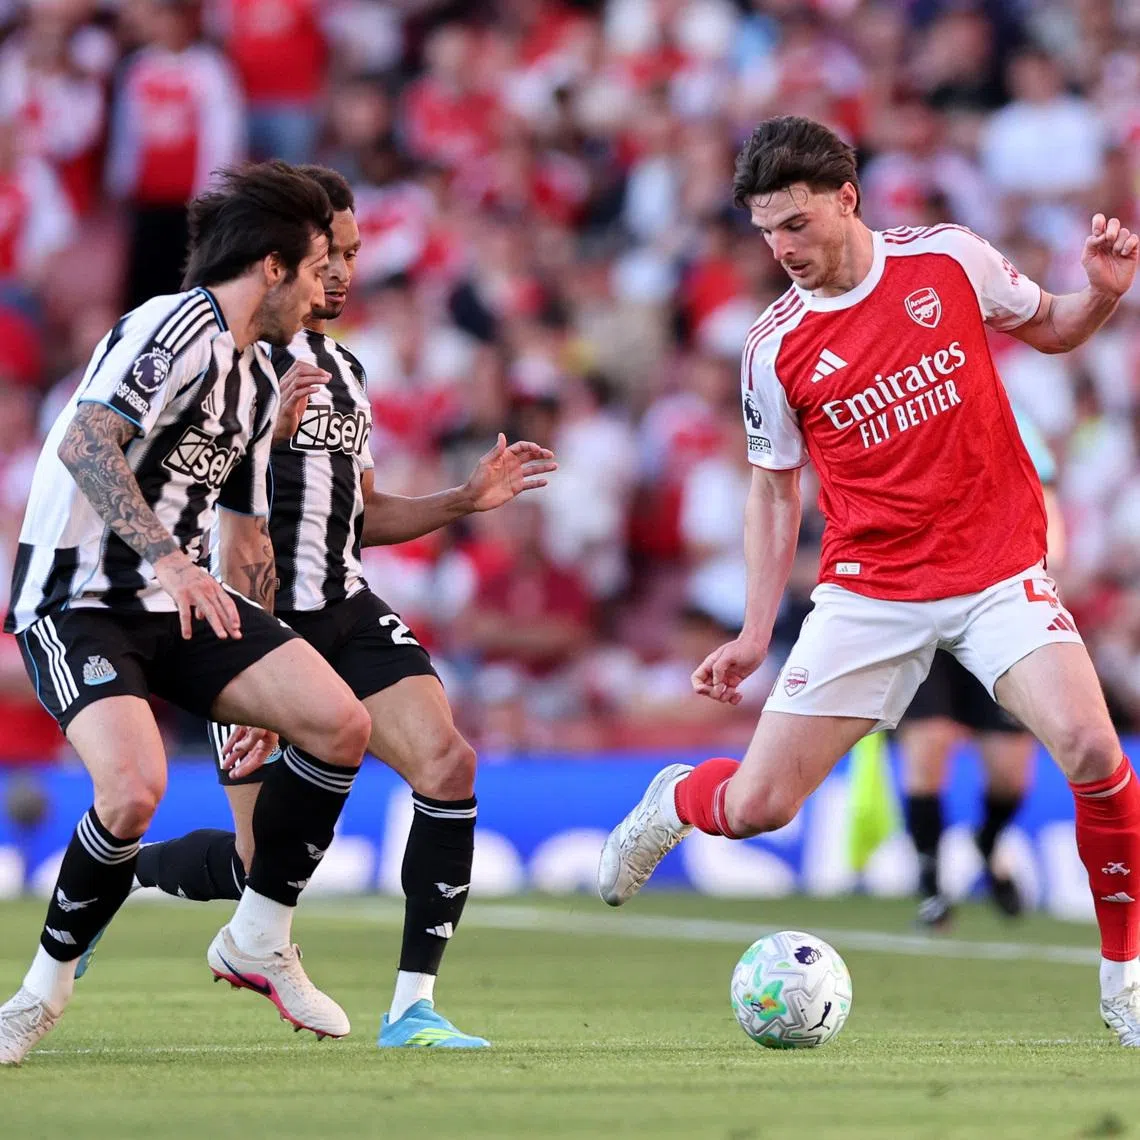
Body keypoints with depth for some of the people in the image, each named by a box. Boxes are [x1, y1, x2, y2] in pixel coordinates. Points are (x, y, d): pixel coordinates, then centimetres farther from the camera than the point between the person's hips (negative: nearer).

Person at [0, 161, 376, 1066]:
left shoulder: (258, 379, 17)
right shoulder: (177, 329, -14)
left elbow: (244, 533, 26)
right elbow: (83, 443, -27)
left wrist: (257, 659, 26)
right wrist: (169, 557, -37)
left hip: (177, 601, 9)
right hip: (76, 603, -9)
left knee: (341, 723, -8)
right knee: (135, 787, -29)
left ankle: (259, 941, 7)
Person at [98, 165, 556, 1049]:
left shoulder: (342, 367, 17)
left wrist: (466, 500, 11)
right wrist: (266, 430, -30)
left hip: (347, 612, 7)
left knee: (449, 766, -15)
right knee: (266, 860, -7)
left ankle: (413, 1007, -9)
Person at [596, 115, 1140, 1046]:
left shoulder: (950, 262, -2)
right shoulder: (775, 347, -1)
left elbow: (1049, 329, 15)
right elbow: (774, 488, 10)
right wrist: (756, 633, 6)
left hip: (999, 573, 0)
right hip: (868, 591, 1)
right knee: (757, 806, -3)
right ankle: (672, 805, 37)